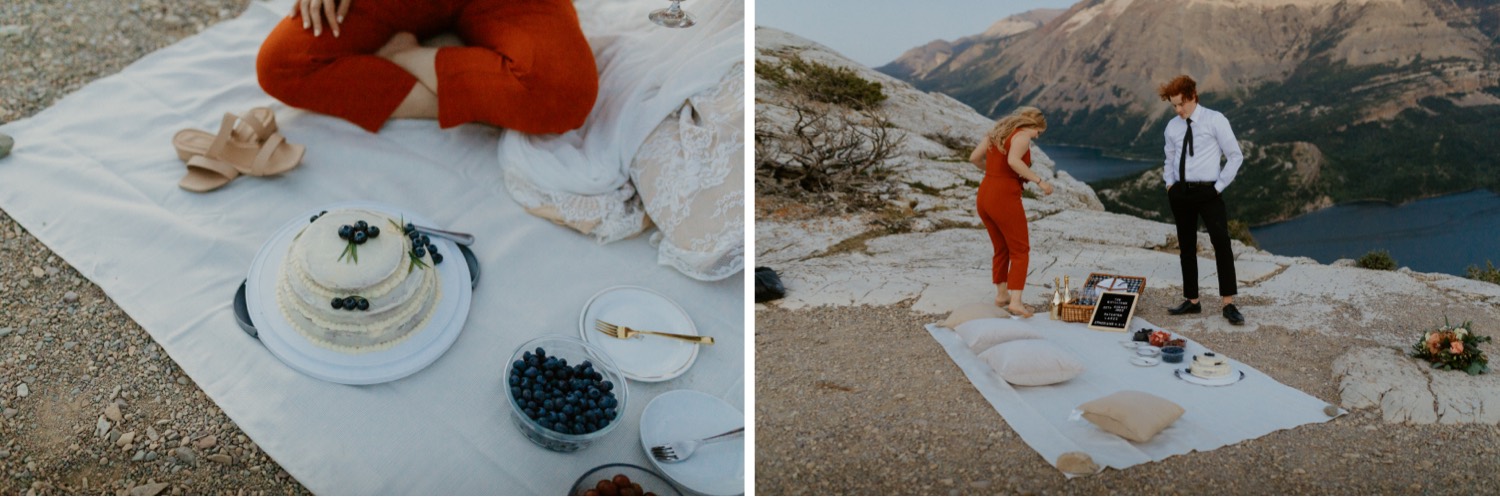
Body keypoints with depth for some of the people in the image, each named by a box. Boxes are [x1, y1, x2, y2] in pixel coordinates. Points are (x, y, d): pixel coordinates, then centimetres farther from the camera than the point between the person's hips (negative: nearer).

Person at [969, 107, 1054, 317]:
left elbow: (974, 158, 14)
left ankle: (1001, 295, 31)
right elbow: (1013, 161, -26)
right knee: (1020, 251, 3)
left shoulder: (998, 130, 15)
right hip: (1004, 199, -8)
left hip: (985, 195, 8)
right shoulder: (1022, 136, -7)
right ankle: (1015, 302, -5)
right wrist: (1039, 181, -21)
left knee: (1001, 249, 22)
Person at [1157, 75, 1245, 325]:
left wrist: (1220, 185, -8)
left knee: (1221, 242, -16)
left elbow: (1235, 156, -2)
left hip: (1208, 192, -5)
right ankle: (1191, 301, 19)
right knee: (1186, 247, 10)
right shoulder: (1172, 126, 9)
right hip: (1180, 192, 5)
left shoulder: (1215, 120, -4)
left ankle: (1229, 304, -11)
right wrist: (1169, 183, 7)